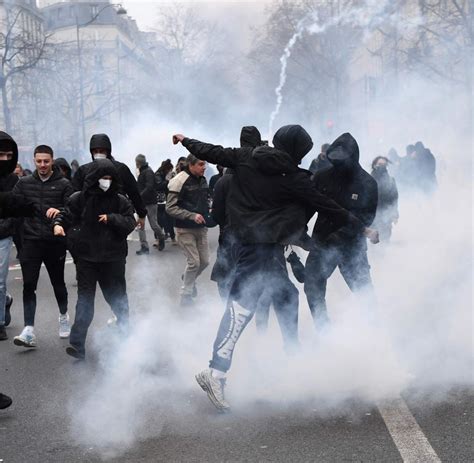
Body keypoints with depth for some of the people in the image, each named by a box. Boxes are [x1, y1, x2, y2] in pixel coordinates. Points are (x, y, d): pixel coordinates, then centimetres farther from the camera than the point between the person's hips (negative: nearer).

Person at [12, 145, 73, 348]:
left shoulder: (63, 184, -1)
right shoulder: (24, 183, 8)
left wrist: (59, 211, -28)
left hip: (55, 242, -1)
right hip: (31, 241, 2)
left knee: (58, 282, 13)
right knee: (29, 285, -6)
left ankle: (64, 316, 38)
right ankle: (29, 331, -7)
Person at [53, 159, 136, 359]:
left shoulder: (120, 201, -1)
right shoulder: (79, 199, -3)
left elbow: (130, 223, -5)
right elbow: (66, 215, 6)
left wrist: (111, 218, -18)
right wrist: (58, 224, -13)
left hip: (113, 258, 1)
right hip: (86, 258, -1)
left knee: (117, 297, 14)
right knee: (84, 300, -4)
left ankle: (125, 331, 35)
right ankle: (77, 345, -4)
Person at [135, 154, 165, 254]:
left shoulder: (148, 172, -12)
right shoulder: (142, 172, 15)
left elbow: (149, 187, -22)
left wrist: (139, 197, -27)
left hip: (150, 202, -8)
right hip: (142, 203, 8)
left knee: (153, 224, -1)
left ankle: (161, 237, 28)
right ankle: (144, 247, 3)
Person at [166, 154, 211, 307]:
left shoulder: (203, 180, 5)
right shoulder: (180, 181, -17)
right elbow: (170, 208, -19)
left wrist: (208, 210, 2)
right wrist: (192, 216, -25)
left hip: (201, 228, 7)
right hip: (185, 229, -7)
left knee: (204, 261, 9)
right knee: (194, 262, -6)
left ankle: (189, 279, 39)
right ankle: (186, 295, 13)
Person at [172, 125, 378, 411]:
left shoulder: (246, 157, 5)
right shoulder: (294, 178, -8)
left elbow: (212, 153, 14)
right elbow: (327, 206, -2)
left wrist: (185, 141, 33)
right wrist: (362, 227, 8)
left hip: (243, 238, 8)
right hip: (264, 245, -8)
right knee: (242, 303, -15)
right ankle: (216, 372, -23)